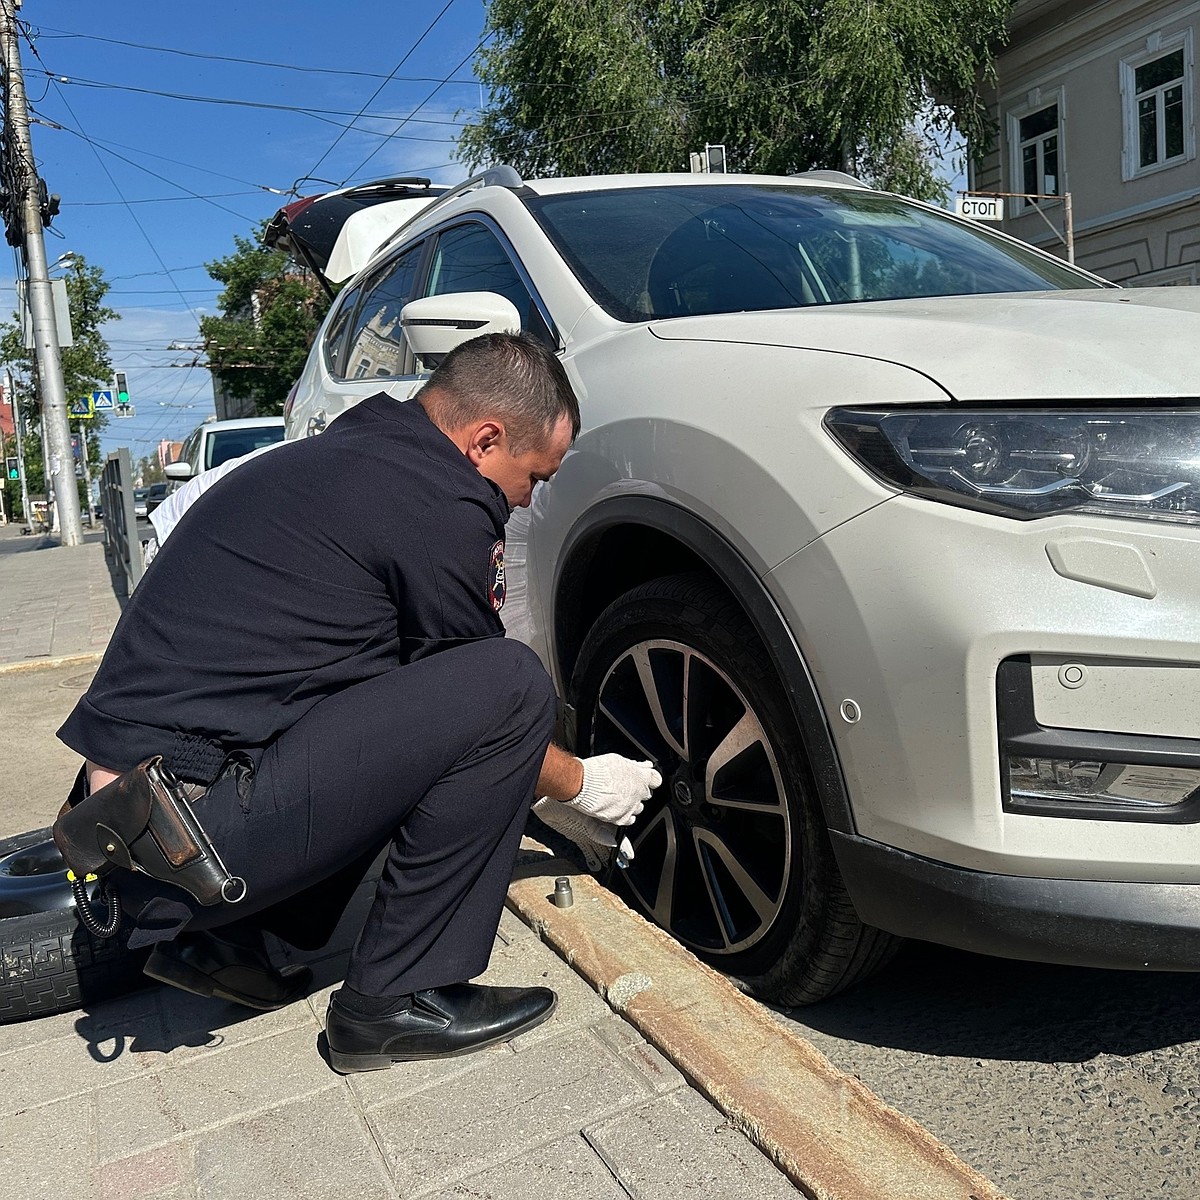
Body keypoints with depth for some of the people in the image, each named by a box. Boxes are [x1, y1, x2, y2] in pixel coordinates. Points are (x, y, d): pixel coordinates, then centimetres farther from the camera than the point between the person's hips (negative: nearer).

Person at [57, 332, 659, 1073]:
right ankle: (397, 998, -2)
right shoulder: (440, 505, -14)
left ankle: (222, 936, 18)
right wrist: (582, 784, 17)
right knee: (511, 687, -14)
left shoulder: (344, 453, 15)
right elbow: (495, 700, -1)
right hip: (190, 836, -10)